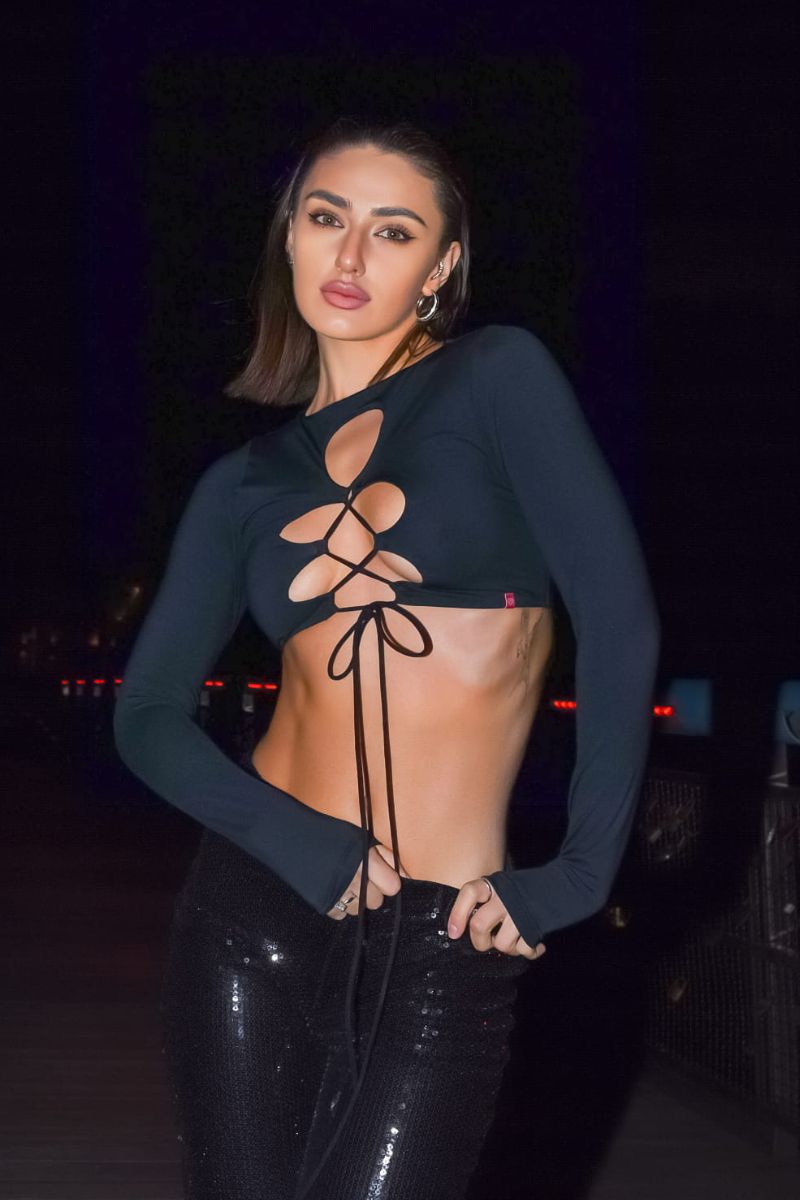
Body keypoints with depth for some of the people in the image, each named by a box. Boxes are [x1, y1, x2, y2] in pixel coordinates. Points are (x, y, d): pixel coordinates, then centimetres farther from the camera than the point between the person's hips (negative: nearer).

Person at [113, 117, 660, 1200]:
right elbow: (149, 714, 4)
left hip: (447, 945, -3)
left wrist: (581, 873, -8)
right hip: (260, 907, 3)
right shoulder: (247, 481, 9)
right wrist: (304, 845, -13)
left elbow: (620, 622, -7)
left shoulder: (497, 376, -1)